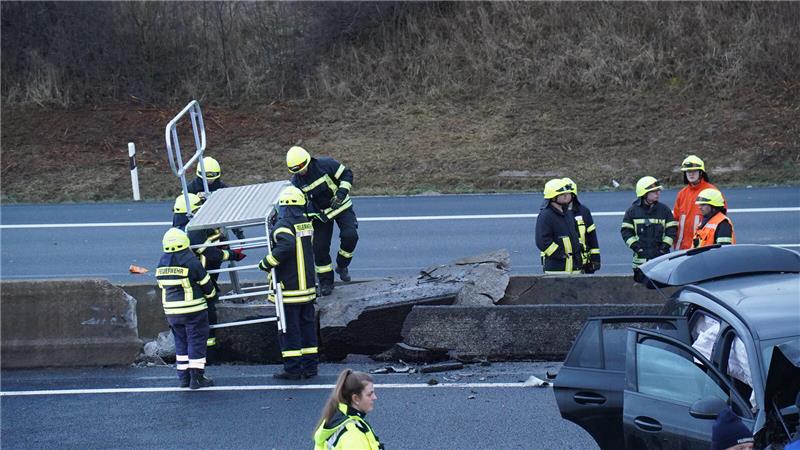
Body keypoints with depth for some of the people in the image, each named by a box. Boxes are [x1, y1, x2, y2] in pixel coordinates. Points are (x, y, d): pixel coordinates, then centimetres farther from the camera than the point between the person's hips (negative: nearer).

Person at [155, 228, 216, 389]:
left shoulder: (162, 264, 4)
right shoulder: (191, 261, -14)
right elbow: (205, 283, -6)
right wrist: (212, 295, 13)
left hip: (171, 311, 6)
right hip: (193, 309, -6)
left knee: (181, 341, 16)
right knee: (196, 341, 1)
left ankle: (183, 376, 16)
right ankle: (196, 377, 0)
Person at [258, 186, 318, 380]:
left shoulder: (283, 225, -15)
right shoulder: (306, 223, 8)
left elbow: (286, 245, -33)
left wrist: (267, 262, -21)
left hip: (289, 289, -7)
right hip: (308, 285, 7)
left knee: (289, 328, -1)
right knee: (307, 324, 12)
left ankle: (292, 369, 1)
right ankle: (310, 366, 15)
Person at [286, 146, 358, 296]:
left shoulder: (326, 165, -22)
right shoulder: (296, 181, -11)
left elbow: (346, 175, -14)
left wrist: (341, 192, -26)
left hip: (341, 205, -3)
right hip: (321, 213, 3)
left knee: (350, 236, -22)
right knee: (320, 247, -2)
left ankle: (342, 266, 4)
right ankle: (326, 282, 14)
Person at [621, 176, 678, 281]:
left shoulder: (664, 210, 6)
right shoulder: (633, 211, 3)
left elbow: (672, 229, 6)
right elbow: (626, 231, 2)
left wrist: (665, 245, -6)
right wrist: (635, 246, -8)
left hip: (661, 256, 1)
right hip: (641, 257, -1)